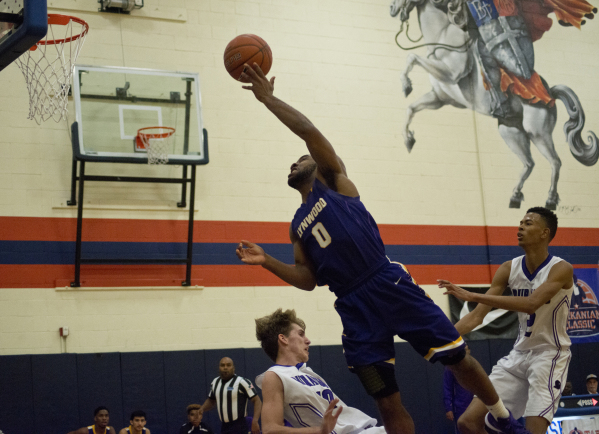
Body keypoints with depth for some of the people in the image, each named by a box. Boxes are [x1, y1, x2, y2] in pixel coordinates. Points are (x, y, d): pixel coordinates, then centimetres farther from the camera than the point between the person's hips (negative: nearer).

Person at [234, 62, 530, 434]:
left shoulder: (334, 181, 11)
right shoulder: (298, 226, 23)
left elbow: (308, 130, -3)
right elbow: (309, 279, 16)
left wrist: (268, 98, 0)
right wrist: (268, 261, 4)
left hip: (391, 285, -4)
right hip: (355, 308, 5)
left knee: (459, 359, -1)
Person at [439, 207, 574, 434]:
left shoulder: (560, 269, -17)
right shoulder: (509, 269, 0)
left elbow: (531, 303, -34)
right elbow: (477, 316, 1)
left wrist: (473, 296, -37)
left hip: (550, 354, -6)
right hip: (519, 353, 6)